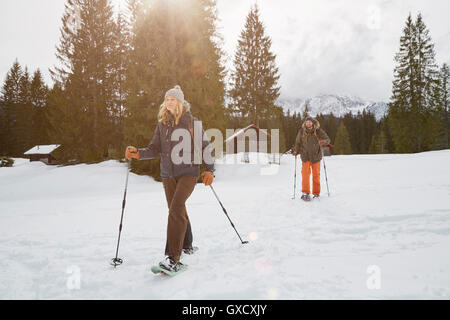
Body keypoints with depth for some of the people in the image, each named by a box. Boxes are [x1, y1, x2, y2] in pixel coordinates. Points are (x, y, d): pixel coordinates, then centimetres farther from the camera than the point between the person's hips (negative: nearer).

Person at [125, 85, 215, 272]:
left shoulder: (192, 123, -2)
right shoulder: (162, 124, 9)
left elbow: (204, 146, 3)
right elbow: (155, 149, 7)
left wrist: (209, 169, -2)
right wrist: (138, 153, -11)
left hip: (188, 173, -5)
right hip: (168, 175, 5)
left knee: (176, 209, -20)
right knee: (178, 211, 14)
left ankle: (173, 258, -19)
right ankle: (187, 246, 35)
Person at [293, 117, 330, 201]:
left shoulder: (318, 131, -4)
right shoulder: (302, 131, 1)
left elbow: (327, 139, -2)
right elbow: (298, 142, 11)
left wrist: (323, 142, -24)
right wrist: (296, 151, -2)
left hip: (316, 156, 0)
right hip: (305, 156, 0)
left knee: (316, 174, 7)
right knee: (305, 174, -11)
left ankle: (316, 193, 18)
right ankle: (305, 193, -6)